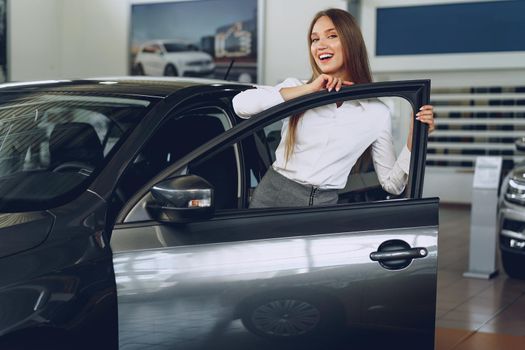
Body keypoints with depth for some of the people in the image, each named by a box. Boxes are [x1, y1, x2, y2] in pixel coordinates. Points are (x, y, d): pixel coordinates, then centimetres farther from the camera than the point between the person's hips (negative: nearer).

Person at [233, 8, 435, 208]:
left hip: (324, 206, 0)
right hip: (271, 195, 0)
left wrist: (414, 138, -10)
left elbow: (392, 185, 4)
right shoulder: (296, 88, 2)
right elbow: (240, 104, -17)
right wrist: (309, 89, -14)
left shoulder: (377, 113, 1)